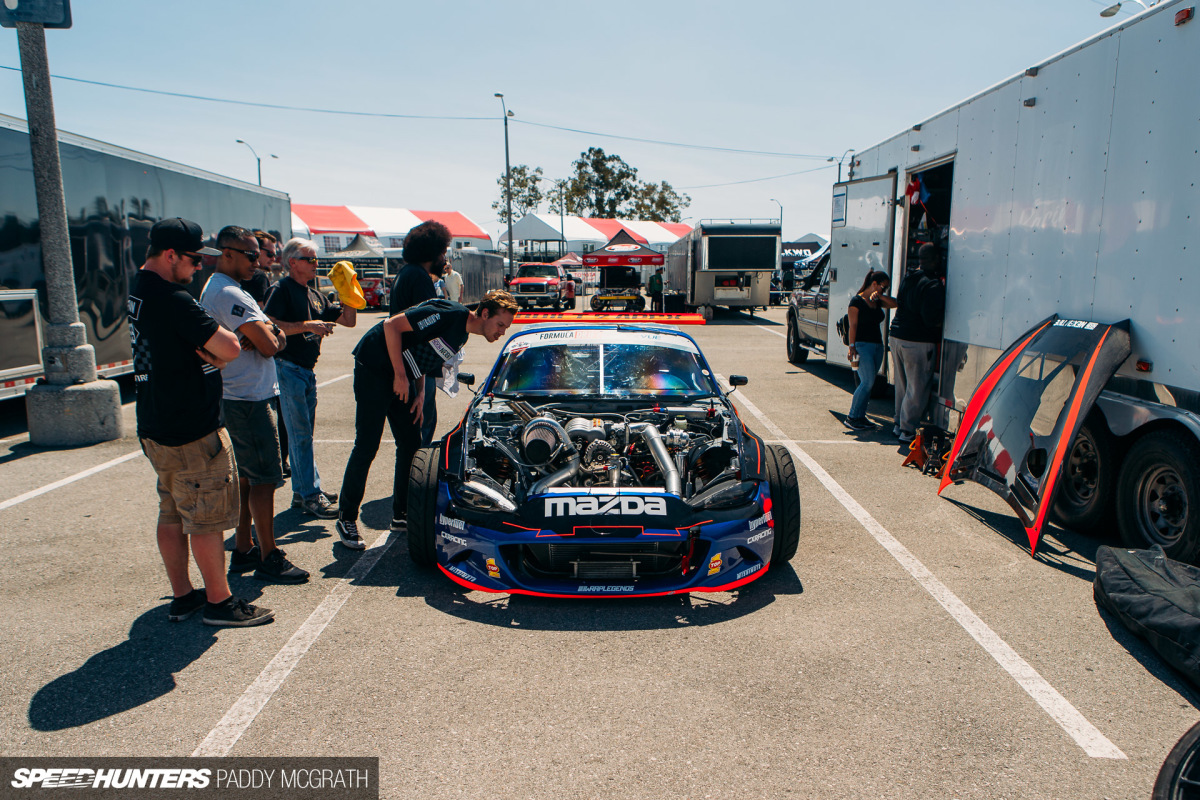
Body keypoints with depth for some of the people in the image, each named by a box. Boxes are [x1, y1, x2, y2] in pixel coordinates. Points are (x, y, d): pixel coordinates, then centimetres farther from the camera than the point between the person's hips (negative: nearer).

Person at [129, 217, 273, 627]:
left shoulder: (139, 289, 8)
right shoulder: (174, 301, -22)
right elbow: (229, 348, -22)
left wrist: (208, 353, -6)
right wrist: (214, 339, -4)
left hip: (155, 428, 10)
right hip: (192, 432, -10)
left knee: (172, 514, 16)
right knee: (207, 518, 1)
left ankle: (182, 596, 28)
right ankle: (219, 601, 13)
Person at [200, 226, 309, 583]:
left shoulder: (215, 289, 17)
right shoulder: (230, 294, -17)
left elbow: (278, 338, 11)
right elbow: (269, 346, -23)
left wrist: (269, 333, -10)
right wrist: (271, 335, -2)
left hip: (235, 399, 11)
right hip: (249, 402, -11)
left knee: (245, 477, 16)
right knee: (264, 479, -5)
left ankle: (243, 550, 25)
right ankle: (269, 558, 3)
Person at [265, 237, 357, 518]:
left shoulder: (315, 296, 18)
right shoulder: (283, 289, -7)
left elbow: (348, 320, 18)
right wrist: (307, 325, -23)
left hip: (307, 371, 9)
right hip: (288, 367, -9)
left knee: (303, 434, 12)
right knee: (300, 435, -8)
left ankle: (303, 491, 20)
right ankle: (310, 496, -5)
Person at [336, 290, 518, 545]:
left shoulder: (462, 336, 7)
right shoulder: (450, 314, -23)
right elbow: (392, 325, -23)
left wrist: (420, 393, 4)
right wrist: (400, 375, -21)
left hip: (403, 376, 9)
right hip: (373, 367, -9)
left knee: (411, 444, 7)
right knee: (367, 445, -7)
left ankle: (402, 514, 19)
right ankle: (347, 518, 5)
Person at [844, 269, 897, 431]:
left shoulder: (878, 301, 16)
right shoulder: (857, 301, -6)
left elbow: (894, 303, 2)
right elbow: (853, 325, -10)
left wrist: (880, 296, -8)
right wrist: (852, 348, -15)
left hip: (877, 346, 8)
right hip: (862, 345, -8)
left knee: (868, 384, 7)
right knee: (868, 382, -13)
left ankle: (860, 416, 14)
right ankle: (852, 417, -5)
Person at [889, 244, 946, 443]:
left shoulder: (908, 279, 8)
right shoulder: (934, 285, -16)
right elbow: (932, 320, -22)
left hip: (897, 336, 8)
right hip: (918, 342, -8)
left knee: (902, 386, 18)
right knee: (917, 389, 1)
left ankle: (899, 425, 26)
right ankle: (907, 430, 5)